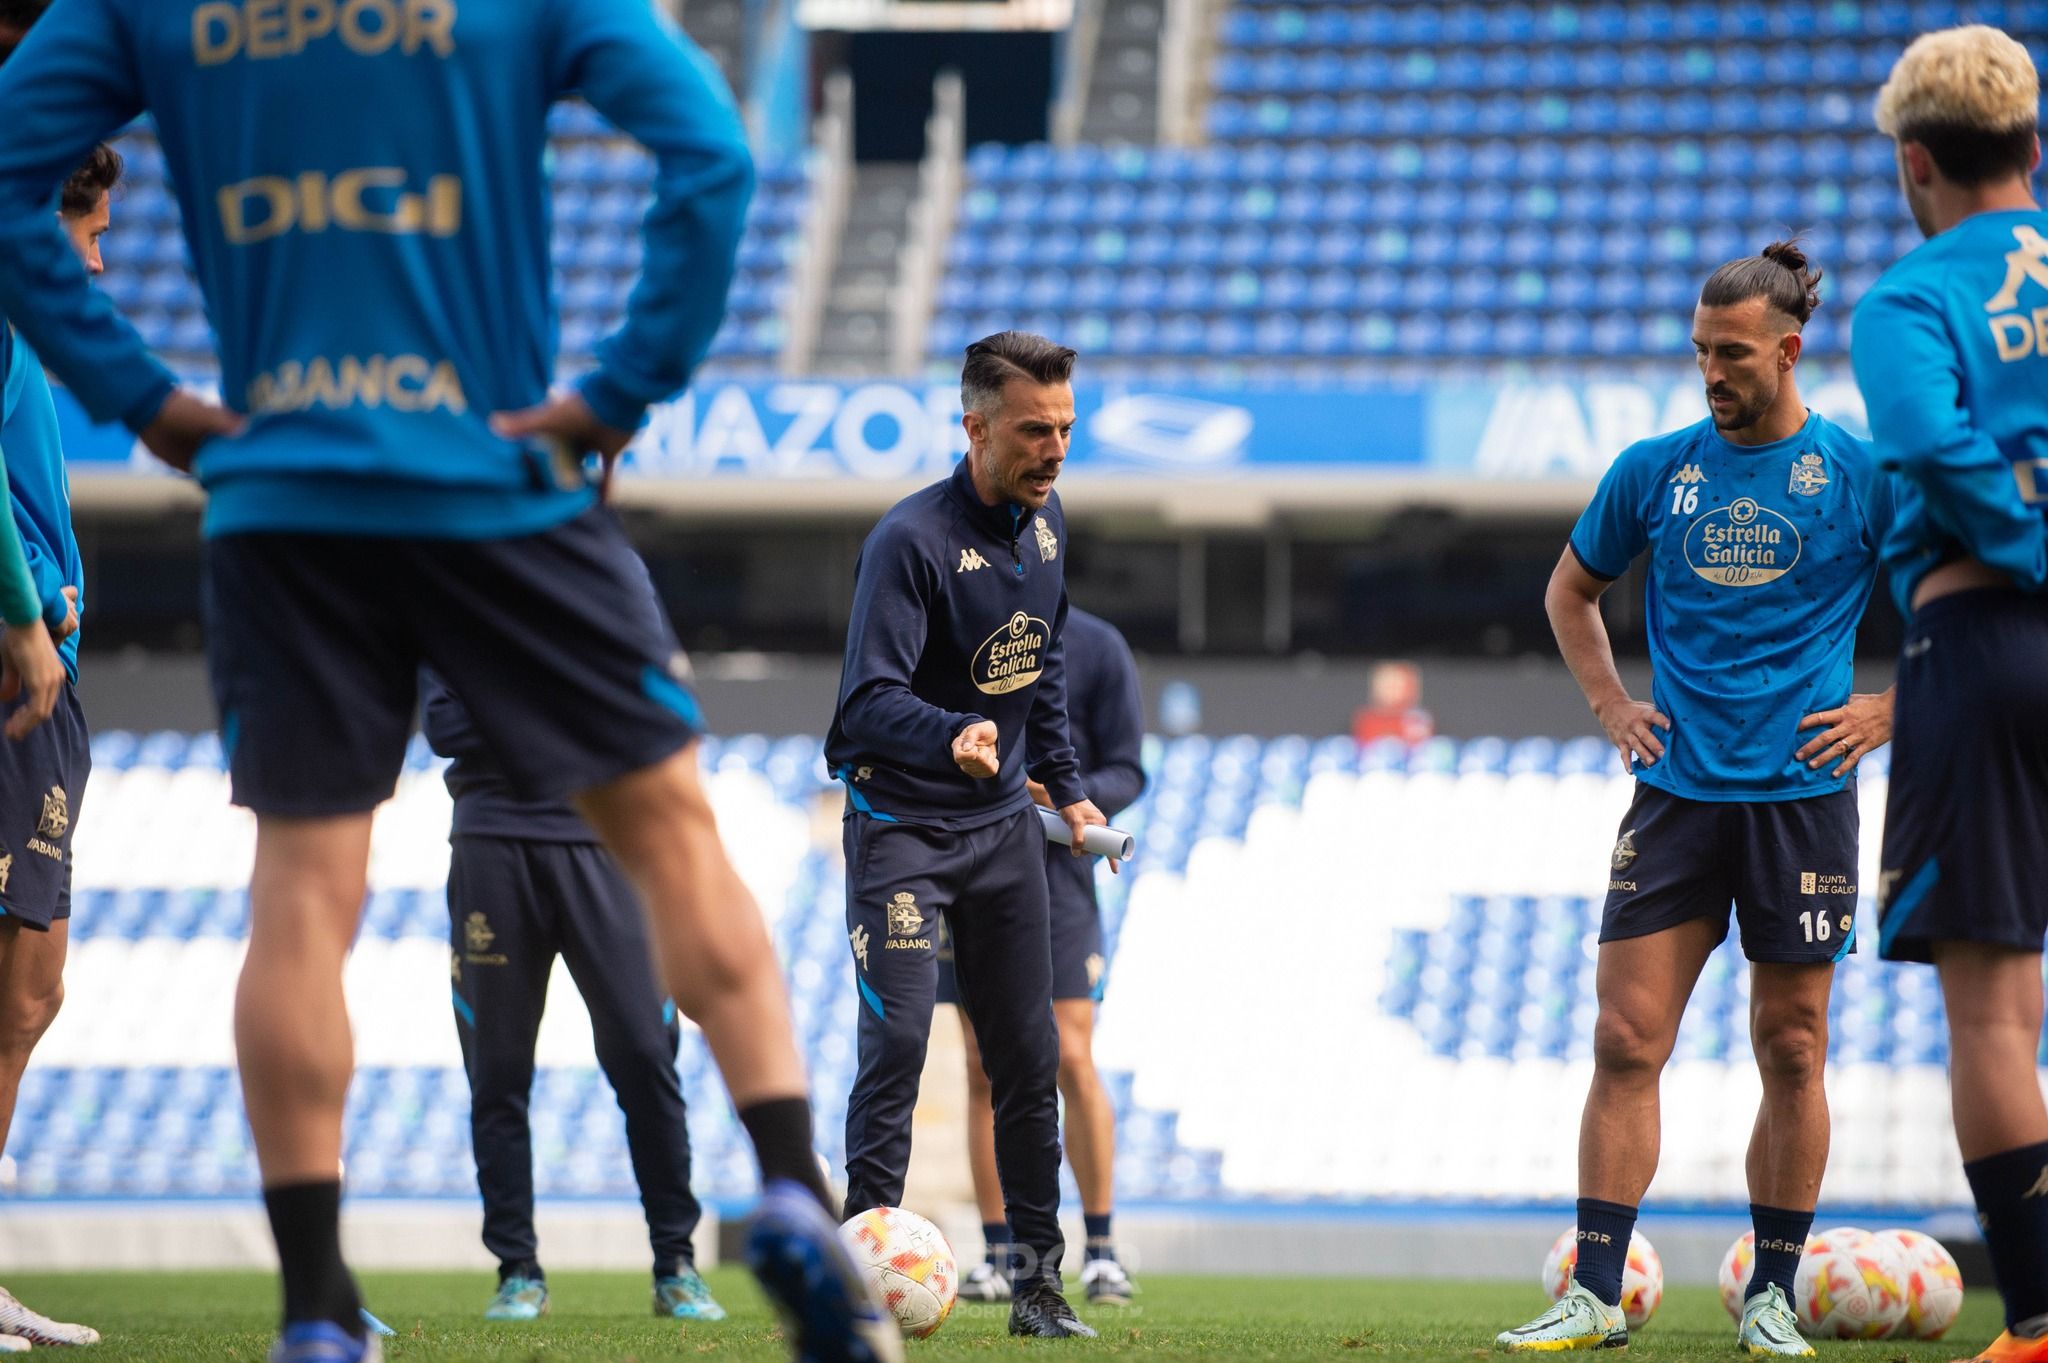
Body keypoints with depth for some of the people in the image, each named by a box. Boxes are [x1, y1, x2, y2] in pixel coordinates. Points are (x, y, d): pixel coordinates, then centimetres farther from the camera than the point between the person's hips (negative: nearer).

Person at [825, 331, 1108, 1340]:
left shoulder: (1045, 523, 4)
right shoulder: (910, 540, -21)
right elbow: (868, 701, -29)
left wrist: (1065, 787, 19)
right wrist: (952, 739, -47)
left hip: (1003, 824, 7)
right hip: (901, 824, -7)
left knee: (1029, 1058, 7)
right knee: (897, 1039, -16)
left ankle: (1038, 1282, 15)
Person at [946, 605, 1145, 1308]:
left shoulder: (1096, 648, 0)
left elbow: (1127, 773, 0)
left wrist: (1071, 796, -19)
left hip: (1056, 874, -3)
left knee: (1070, 1060, -9)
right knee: (984, 1069, 2)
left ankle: (1101, 1248, 0)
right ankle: (1000, 1258, 5)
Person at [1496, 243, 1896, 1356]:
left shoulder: (1859, 474, -2)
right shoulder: (1656, 469, 6)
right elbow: (1570, 592, 22)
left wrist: (1889, 710, -2)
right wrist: (1611, 704, 10)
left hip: (1801, 794, -2)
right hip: (1676, 793, 2)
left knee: (1790, 1052, 3)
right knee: (1626, 1042, -5)